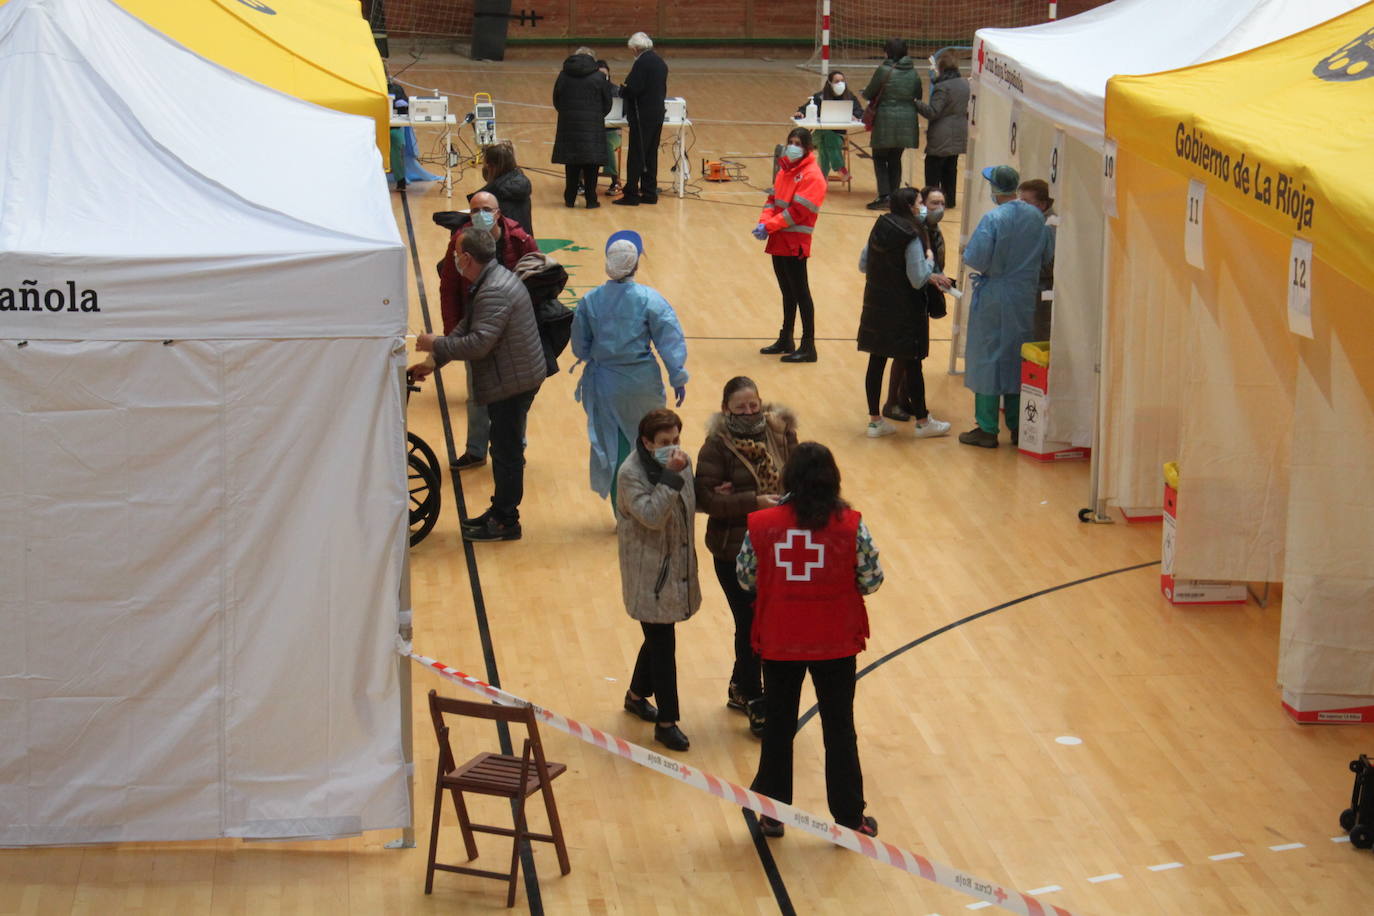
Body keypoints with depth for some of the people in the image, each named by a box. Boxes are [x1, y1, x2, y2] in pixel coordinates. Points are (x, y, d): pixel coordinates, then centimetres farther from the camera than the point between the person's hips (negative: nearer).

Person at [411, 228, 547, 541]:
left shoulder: (494, 292, -24)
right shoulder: (491, 281, 11)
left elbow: (479, 343, -30)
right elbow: (466, 327, 15)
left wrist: (436, 345, -18)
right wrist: (434, 361, 9)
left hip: (513, 382, -11)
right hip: (513, 378, 11)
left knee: (506, 451, -1)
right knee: (505, 450, 18)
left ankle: (505, 522, 8)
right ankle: (500, 512, 29)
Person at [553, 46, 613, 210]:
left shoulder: (563, 76, 2)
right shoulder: (598, 78, -3)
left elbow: (556, 101, 8)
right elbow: (607, 103, 2)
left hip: (568, 125, 2)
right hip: (592, 127, -2)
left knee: (571, 165, 10)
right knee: (591, 165, 4)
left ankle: (570, 199, 13)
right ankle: (591, 200, 5)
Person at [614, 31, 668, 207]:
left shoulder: (641, 63, -16)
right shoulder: (660, 62, 12)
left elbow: (633, 90, -22)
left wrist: (622, 91, -1)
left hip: (642, 116, -9)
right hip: (658, 113, 9)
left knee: (636, 156, -5)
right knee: (651, 156, 13)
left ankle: (631, 194, -3)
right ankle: (650, 193, 16)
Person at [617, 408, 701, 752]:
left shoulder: (682, 462, 1)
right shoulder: (631, 473, -19)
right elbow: (652, 516, -29)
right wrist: (670, 477, -33)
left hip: (676, 569, 7)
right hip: (648, 575, -7)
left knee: (659, 638, 20)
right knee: (663, 645, -5)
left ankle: (637, 695, 42)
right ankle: (666, 722, 3)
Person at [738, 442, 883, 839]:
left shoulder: (762, 525, -10)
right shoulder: (850, 526, -13)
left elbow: (745, 578, 0)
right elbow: (871, 580, -6)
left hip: (779, 642, 1)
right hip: (835, 642, -1)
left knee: (778, 727, 16)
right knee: (839, 729, 12)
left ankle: (772, 814, 24)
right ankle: (849, 818, 20)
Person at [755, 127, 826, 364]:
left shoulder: (811, 176, -12)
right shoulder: (785, 170, 14)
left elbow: (798, 210, -19)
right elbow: (773, 199, 13)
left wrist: (769, 227, -18)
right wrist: (764, 222, -5)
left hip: (796, 243, -8)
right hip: (779, 242, 8)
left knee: (800, 292, -5)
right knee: (787, 291, 17)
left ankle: (808, 347, -2)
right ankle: (785, 340, 26)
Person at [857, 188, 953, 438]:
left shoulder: (878, 229, 2)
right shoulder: (911, 237, -19)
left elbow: (863, 265, 11)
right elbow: (918, 280, -20)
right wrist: (929, 261, -2)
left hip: (875, 306, 6)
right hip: (903, 311, -6)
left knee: (876, 361, 11)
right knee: (912, 364, 5)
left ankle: (875, 420, 17)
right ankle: (922, 422, 17)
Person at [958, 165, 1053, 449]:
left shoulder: (993, 219, -19)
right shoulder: (1036, 217, -2)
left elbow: (975, 259, -20)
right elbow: (1045, 256, 6)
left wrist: (966, 250, 1)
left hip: (993, 298, -5)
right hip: (1025, 296, 5)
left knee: (987, 358, 3)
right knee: (1017, 359, 15)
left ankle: (987, 430, 5)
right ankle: (1017, 426, 20)